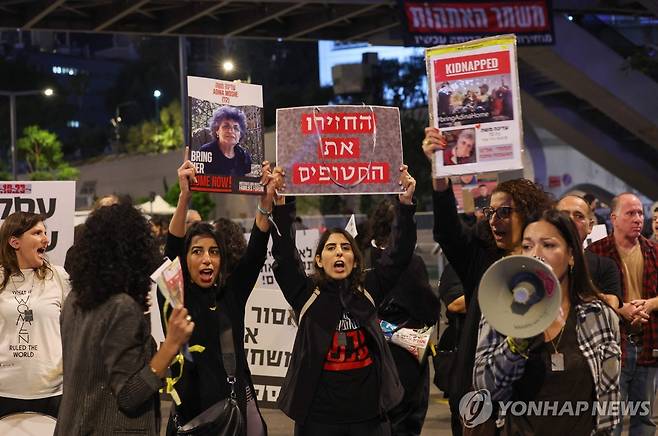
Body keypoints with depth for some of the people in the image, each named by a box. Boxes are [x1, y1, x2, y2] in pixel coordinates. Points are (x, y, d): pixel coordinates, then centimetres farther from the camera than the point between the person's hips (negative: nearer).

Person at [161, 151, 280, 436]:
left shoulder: (232, 294, 5)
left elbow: (256, 252, -5)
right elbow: (171, 250, -16)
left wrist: (266, 201, -19)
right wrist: (185, 196, -29)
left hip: (238, 407, 2)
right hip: (191, 412, -2)